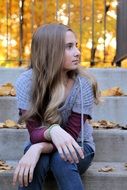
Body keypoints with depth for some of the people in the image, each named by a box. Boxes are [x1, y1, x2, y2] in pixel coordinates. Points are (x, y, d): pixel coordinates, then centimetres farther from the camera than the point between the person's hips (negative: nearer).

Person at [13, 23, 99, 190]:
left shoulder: (83, 84, -21)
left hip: (77, 147, 0)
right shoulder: (27, 81, -19)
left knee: (61, 158, -33)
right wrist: (52, 131, -47)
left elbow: (71, 135, -21)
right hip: (42, 145, 1)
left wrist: (39, 148, -39)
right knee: (37, 159, -33)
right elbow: (34, 133, -23)